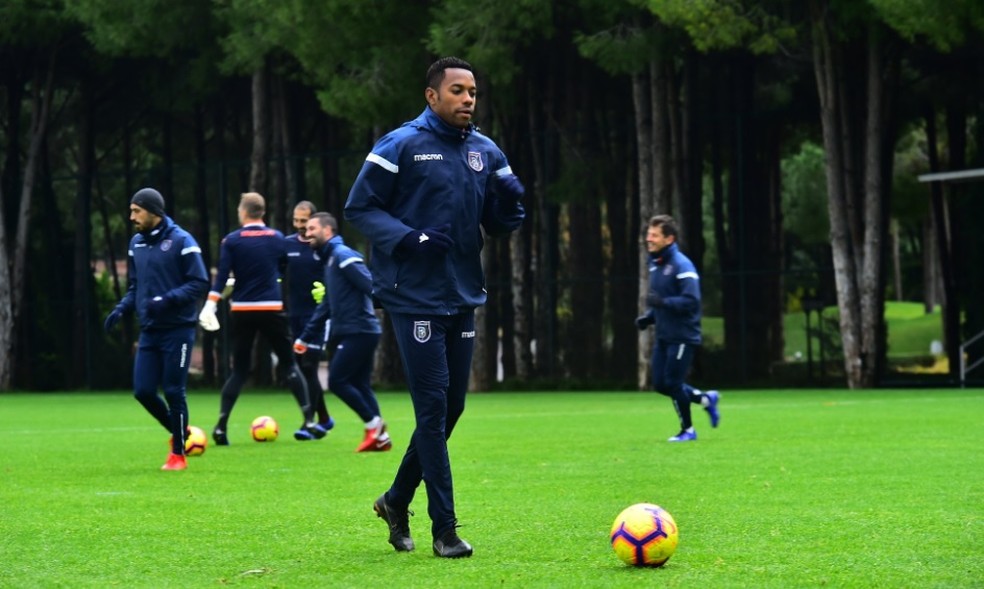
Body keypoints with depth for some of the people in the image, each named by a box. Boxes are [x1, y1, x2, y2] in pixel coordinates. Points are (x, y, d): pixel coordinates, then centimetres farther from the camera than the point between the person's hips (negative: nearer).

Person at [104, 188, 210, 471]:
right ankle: (180, 431, 24)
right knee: (143, 391, 1)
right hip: (149, 331, 6)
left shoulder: (181, 241, -11)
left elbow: (200, 283, -13)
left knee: (173, 391, -3)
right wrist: (122, 309, 0)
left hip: (177, 330, -6)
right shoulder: (136, 243, 9)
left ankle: (178, 454, 10)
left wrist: (167, 300, -24)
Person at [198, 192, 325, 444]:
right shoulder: (277, 238, 5)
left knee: (239, 370, 7)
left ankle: (221, 427, -4)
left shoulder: (232, 241, -2)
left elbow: (221, 276, -10)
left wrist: (210, 306, -14)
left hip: (242, 311, 0)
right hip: (272, 309, 0)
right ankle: (309, 422, 0)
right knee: (289, 364, 9)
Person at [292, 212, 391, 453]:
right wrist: (305, 337, 28)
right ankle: (379, 437, 9)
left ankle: (374, 423, -2)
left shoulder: (343, 255, -9)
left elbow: (369, 285, -20)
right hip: (350, 333, 10)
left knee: (337, 381, -9)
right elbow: (327, 306, 27)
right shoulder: (329, 260, 21)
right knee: (359, 385, 9)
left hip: (358, 331, -10)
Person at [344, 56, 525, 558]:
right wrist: (408, 239, -20)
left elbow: (499, 224, 15)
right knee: (433, 408, -9)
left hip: (462, 299, 6)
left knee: (450, 407, 10)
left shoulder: (486, 153, 10)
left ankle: (397, 501, 29)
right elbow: (359, 207, -6)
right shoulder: (400, 146, -7)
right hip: (414, 298, -6)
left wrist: (510, 202, -8)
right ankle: (444, 528, -5)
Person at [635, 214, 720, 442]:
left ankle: (687, 430, 14)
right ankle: (706, 399, 26)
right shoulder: (655, 264, 12)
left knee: (672, 383, -4)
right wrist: (648, 317, 7)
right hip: (663, 336, 9)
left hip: (682, 336, -9)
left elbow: (691, 301, -24)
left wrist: (662, 302, -31)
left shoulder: (681, 265, -16)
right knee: (660, 384, 8)